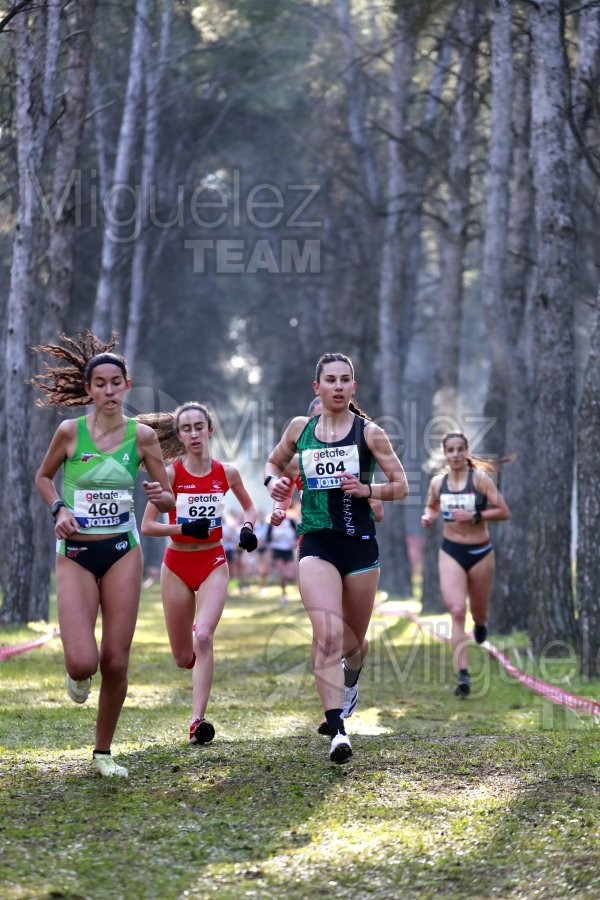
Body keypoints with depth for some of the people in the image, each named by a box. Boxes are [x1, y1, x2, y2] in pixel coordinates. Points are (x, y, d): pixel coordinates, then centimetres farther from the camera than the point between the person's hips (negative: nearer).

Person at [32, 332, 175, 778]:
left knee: (115, 661, 0)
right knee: (83, 661, -15)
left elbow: (168, 499, 5)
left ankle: (104, 752, 18)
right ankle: (79, 674, 25)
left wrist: (160, 497, -18)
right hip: (76, 553, -1)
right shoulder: (70, 431, -4)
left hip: (123, 552, 1)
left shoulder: (142, 435, -2)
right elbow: (44, 476, 13)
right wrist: (59, 509, -5)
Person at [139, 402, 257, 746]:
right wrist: (183, 528, -23)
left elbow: (249, 506, 18)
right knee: (183, 658, 7)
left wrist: (248, 527, -4)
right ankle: (191, 635, 46)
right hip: (177, 565, 0)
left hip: (213, 564, 0)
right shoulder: (171, 473, -7)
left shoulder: (226, 472, -1)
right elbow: (147, 526, -8)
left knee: (203, 638, -23)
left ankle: (198, 720, -21)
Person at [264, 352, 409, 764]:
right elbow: (274, 462, 23)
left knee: (353, 639, 14)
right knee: (327, 635, -20)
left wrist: (367, 489, -17)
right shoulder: (300, 428, 6)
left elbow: (401, 485, 2)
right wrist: (274, 481, 0)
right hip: (317, 544, 0)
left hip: (360, 543, 0)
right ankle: (338, 732, -24)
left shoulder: (369, 432, -1)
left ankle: (350, 680, 52)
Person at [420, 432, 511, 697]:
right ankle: (463, 674, -18)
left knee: (478, 613, 14)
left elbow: (503, 512, -11)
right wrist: (427, 516, -2)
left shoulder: (480, 478, -10)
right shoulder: (437, 482, 1)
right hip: (450, 551, 1)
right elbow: (431, 506, 20)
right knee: (456, 611, -15)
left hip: (480, 552, -1)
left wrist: (474, 516, -22)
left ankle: (480, 624, 55)